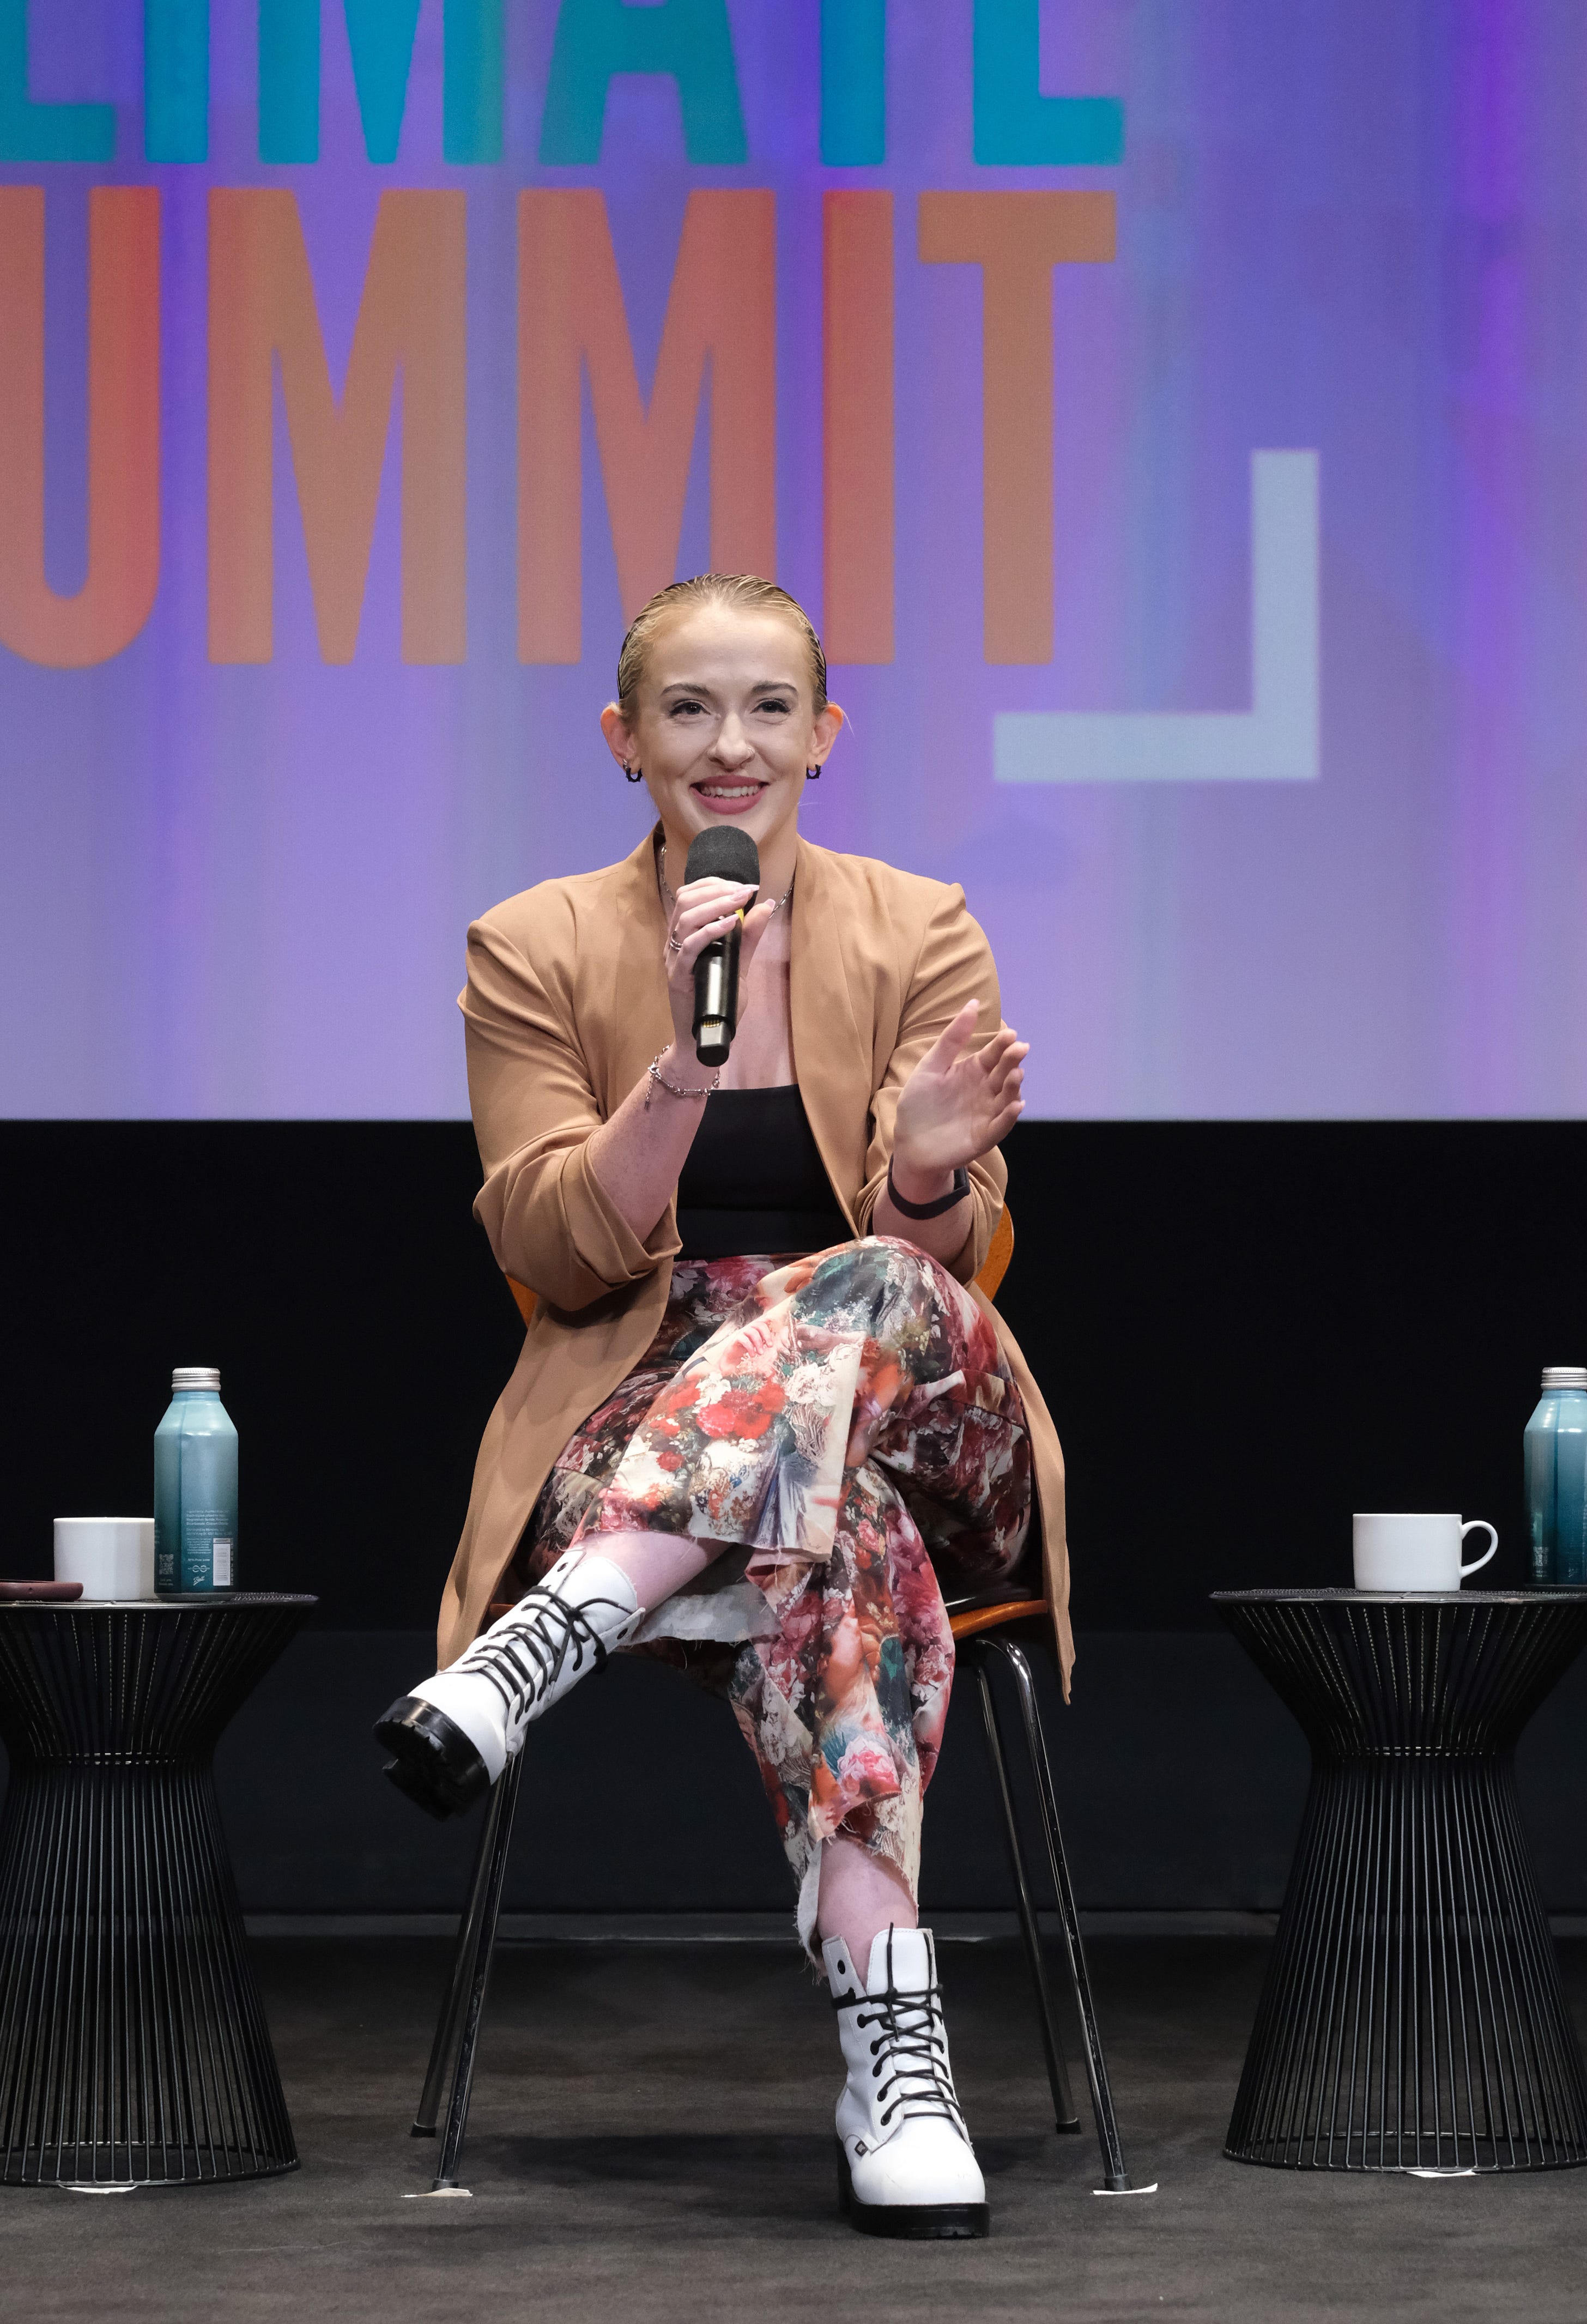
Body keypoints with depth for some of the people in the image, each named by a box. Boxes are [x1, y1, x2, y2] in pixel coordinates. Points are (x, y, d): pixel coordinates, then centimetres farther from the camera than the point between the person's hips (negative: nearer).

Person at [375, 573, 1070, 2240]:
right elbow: (560, 1256, -2)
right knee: (833, 1534, -39)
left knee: (876, 1290, -37)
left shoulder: (918, 933, 9)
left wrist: (931, 1168, -24)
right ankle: (891, 2045, -48)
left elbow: (942, 1254, 1)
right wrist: (685, 1072, -18)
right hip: (639, 1415, -1)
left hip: (912, 1421, 2)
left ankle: (552, 1634, -44)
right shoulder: (538, 949, 7)